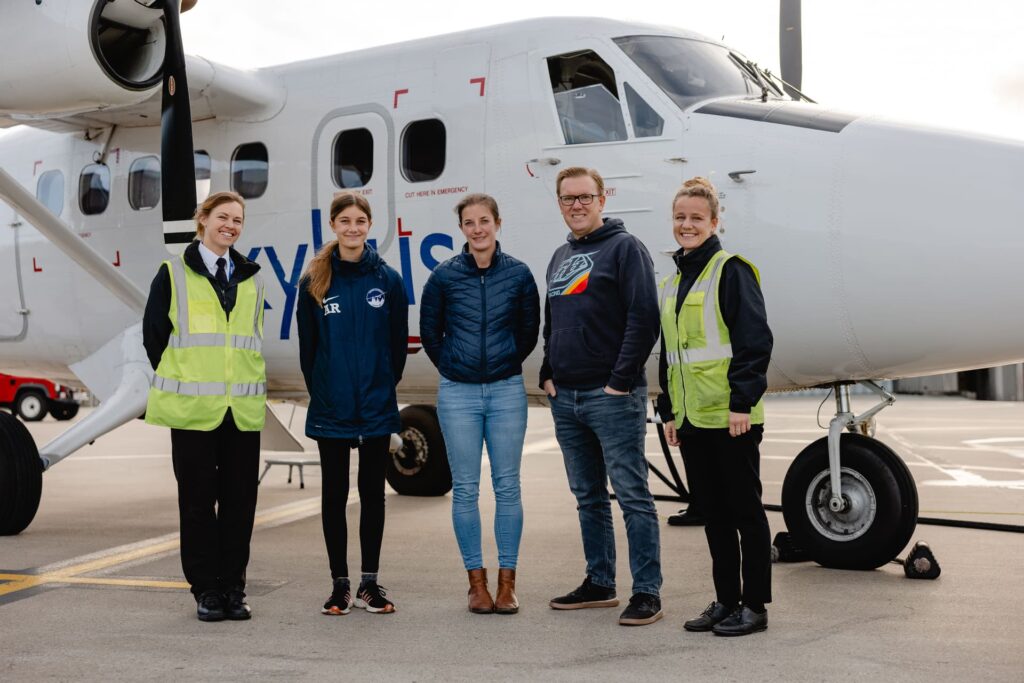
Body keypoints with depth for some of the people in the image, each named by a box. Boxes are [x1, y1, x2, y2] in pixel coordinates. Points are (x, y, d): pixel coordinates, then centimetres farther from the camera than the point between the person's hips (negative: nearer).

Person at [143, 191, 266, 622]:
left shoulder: (252, 278, 13)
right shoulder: (174, 274, 4)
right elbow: (153, 333, 4)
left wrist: (250, 382, 10)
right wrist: (180, 383, 4)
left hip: (243, 408, 3)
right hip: (193, 408, -3)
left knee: (240, 500, 4)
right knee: (198, 498, 2)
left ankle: (233, 588, 13)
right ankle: (206, 590, 11)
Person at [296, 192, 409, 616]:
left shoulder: (388, 280, 0)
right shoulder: (314, 282, 0)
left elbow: (399, 343, 4)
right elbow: (307, 346, 4)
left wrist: (384, 386, 4)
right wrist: (320, 391, 5)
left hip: (376, 407, 0)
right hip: (330, 410, 0)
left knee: (372, 493, 8)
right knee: (335, 494, 6)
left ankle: (369, 584, 17)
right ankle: (340, 584, 16)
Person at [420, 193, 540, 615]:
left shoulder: (518, 274, 0)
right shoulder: (444, 276, -1)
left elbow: (529, 330, 10)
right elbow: (429, 331, 9)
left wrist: (506, 363, 11)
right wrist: (453, 367, 10)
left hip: (506, 391, 0)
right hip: (458, 394, 0)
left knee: (507, 487, 3)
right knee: (465, 489, 4)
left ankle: (507, 582, 12)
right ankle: (476, 582, 14)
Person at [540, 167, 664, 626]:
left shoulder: (624, 247, -4)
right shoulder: (560, 257, 18)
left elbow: (644, 318, -13)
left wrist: (622, 380, -16)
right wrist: (548, 376, 11)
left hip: (611, 395, -7)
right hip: (565, 398, 8)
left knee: (631, 494, -5)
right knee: (588, 498, 14)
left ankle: (647, 592, 0)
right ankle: (599, 583, 23)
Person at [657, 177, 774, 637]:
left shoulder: (731, 270, -7)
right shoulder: (672, 283, 16)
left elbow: (755, 339, -14)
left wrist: (742, 400, -19)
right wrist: (669, 410, 17)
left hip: (731, 417, -8)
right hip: (691, 418, 8)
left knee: (744, 509, 2)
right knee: (712, 512, 13)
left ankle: (754, 605, 11)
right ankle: (726, 600, 22)